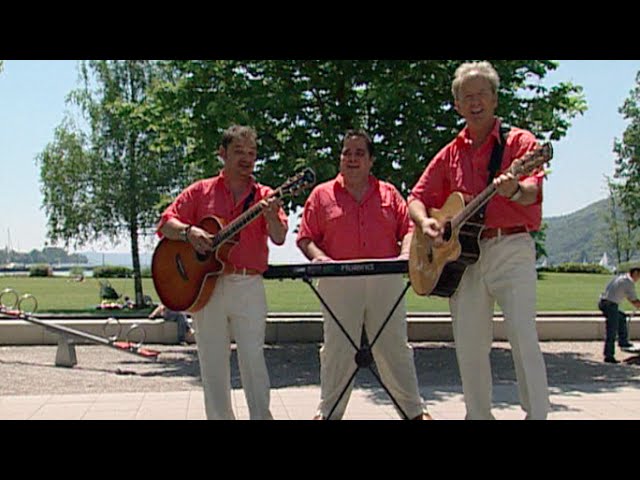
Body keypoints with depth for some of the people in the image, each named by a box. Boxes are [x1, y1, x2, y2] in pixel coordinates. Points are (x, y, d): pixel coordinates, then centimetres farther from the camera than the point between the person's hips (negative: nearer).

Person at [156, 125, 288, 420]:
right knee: (212, 364, 7)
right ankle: (220, 417, 19)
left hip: (249, 287, -1)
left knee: (253, 360, -4)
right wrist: (189, 232, -15)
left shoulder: (264, 196, 9)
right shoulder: (201, 191, 9)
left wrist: (271, 216, -24)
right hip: (206, 285, 1)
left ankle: (261, 416, 6)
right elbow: (165, 224, 5)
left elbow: (279, 237, -3)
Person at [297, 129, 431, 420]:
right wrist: (318, 256, -15)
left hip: (385, 282, 1)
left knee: (394, 348, 7)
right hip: (338, 284, -1)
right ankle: (329, 411, 16)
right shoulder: (322, 194, 8)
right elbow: (305, 238, 4)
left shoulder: (388, 193, 13)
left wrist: (406, 254, -9)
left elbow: (408, 229, 9)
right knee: (337, 350, 4)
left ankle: (414, 410, 17)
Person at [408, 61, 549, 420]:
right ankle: (479, 414, 18)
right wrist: (426, 221, -7)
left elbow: (534, 190, -15)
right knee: (469, 345, 6)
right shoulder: (451, 154, 15)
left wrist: (515, 190, -38)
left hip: (511, 247, -4)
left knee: (523, 334, -15)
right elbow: (417, 197, 15)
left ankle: (538, 413, -9)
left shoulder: (518, 141, 2)